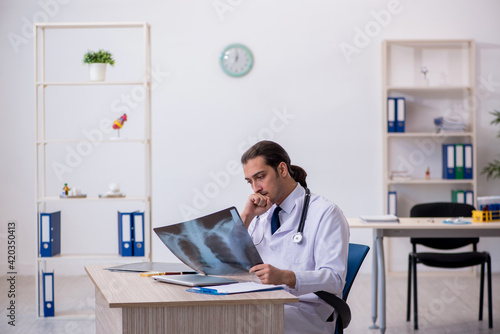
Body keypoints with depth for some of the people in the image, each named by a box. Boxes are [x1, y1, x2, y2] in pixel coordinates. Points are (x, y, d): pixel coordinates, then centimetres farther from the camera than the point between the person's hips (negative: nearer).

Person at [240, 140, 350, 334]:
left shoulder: (325, 213, -4)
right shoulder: (262, 214, 16)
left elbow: (334, 279, -15)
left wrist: (285, 277, -31)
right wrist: (246, 217, -1)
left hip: (307, 310, -6)